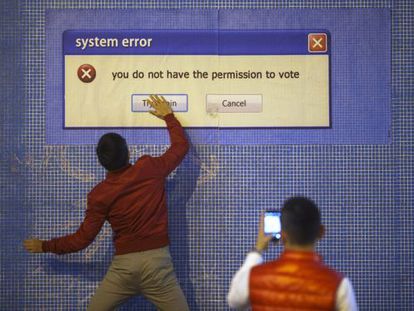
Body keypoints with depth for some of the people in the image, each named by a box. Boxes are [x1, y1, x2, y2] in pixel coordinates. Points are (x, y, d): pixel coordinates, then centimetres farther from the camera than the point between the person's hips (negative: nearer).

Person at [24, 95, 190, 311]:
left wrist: (45, 246, 14)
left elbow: (83, 238, 0)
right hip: (157, 261, 0)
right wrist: (168, 115, 27)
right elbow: (181, 146, 12)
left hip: (124, 264, 1)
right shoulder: (150, 169, -4)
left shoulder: (99, 194, -3)